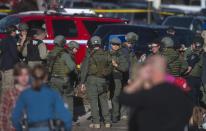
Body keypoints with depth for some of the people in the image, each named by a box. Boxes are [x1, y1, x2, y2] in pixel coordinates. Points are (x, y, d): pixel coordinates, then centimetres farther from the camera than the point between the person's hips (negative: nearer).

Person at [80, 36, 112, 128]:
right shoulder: (106, 55, 4)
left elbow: (86, 69, -8)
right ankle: (107, 122, 11)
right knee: (104, 101, 12)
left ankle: (96, 122, -3)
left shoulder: (90, 56, -9)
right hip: (103, 80, 4)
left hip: (92, 79, -4)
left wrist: (83, 82, -3)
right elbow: (110, 68, 8)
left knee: (93, 101, 0)